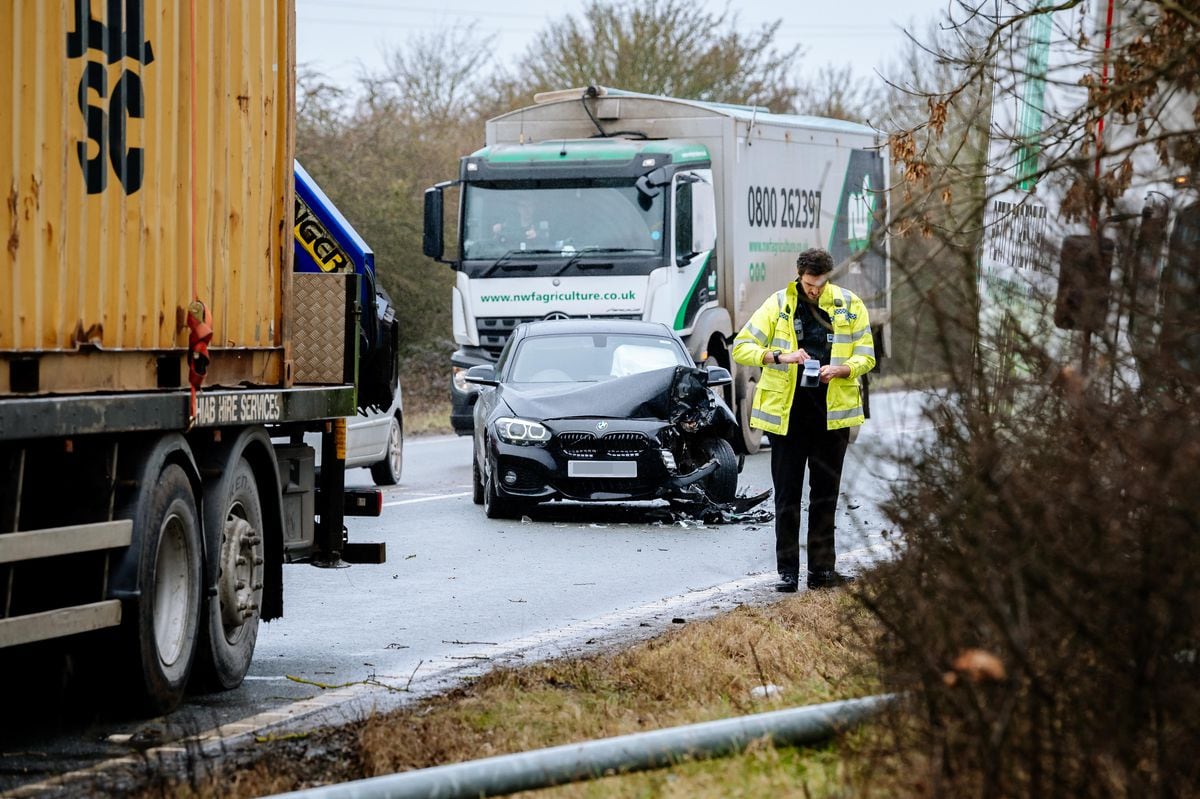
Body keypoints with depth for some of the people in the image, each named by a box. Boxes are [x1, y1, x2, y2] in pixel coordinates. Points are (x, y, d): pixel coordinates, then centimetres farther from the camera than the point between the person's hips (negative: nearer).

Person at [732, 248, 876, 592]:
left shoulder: (850, 306, 3)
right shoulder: (778, 305, -2)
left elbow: (866, 356, 5)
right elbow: (741, 346, -3)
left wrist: (840, 369, -15)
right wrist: (781, 357, -18)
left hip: (831, 414, 2)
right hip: (788, 413, -2)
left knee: (825, 494, 7)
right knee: (787, 495, 1)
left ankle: (822, 569, 13)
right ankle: (787, 571, 5)